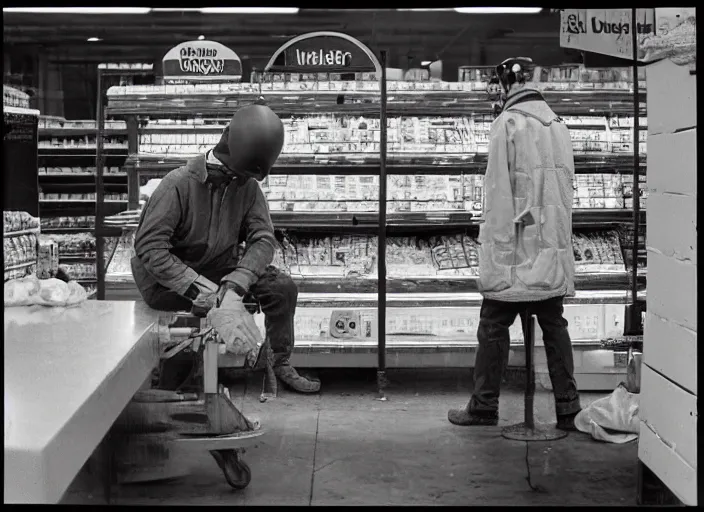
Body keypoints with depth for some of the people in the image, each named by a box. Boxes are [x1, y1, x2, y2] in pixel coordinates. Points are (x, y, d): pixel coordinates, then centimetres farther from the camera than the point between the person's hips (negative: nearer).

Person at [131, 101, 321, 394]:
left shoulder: (247, 186, -6)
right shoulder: (178, 184, -22)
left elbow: (263, 238, -12)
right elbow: (148, 246, -25)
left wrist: (236, 284, -29)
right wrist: (197, 287, -32)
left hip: (219, 268, 6)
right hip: (169, 280, -5)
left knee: (282, 287, -10)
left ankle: (280, 364, 8)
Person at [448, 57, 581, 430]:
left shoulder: (508, 123, -10)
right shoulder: (558, 125, 9)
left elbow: (499, 191, -13)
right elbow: (565, 187, 12)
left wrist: (498, 250, -10)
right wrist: (558, 238, 17)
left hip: (516, 248, -6)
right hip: (553, 248, 6)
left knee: (494, 326, 5)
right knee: (554, 326, 11)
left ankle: (484, 406, 13)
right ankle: (568, 409, 14)